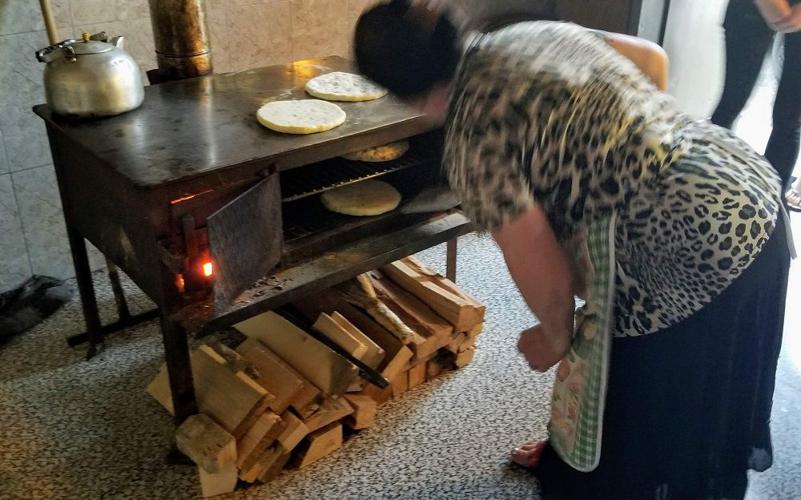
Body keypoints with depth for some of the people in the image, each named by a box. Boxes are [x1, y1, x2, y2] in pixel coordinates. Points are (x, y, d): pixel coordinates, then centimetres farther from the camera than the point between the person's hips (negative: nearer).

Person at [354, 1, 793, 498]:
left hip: (697, 258, -10)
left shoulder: (473, 137, -17)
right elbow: (653, 58, 15)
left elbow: (542, 267, -15)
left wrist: (556, 337, 4)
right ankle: (573, 457, 52)